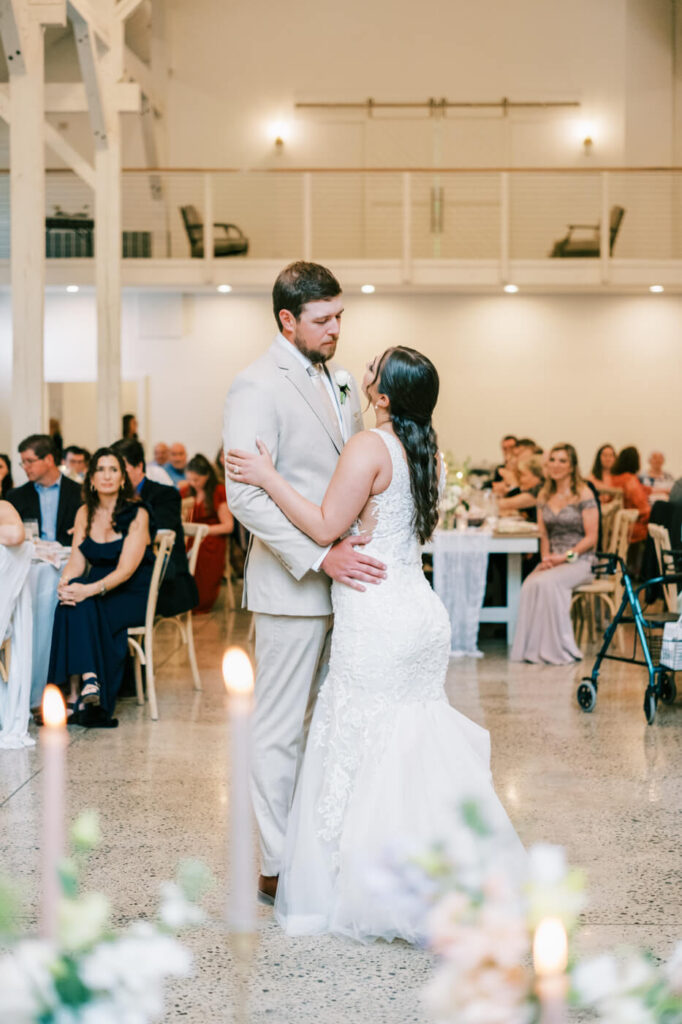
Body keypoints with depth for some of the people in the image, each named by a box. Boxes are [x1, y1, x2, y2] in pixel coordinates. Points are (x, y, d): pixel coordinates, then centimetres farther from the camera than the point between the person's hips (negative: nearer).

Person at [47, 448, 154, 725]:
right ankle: (88, 680, -33)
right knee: (69, 605, -29)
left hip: (132, 595, -4)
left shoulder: (137, 514, -8)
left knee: (82, 606, -31)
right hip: (95, 590, 4)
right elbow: (77, 562, 4)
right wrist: (64, 583, -19)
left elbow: (126, 569, -17)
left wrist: (91, 589, -32)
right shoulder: (85, 514, 8)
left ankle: (78, 693, -26)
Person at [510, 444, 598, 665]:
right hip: (553, 561, 4)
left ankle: (559, 649, -23)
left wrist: (566, 556, -16)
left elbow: (591, 537, -6)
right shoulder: (544, 496, 14)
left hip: (579, 560, -4)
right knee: (529, 585, -28)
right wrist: (546, 557, -4)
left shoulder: (583, 494, -3)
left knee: (547, 582, -33)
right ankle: (532, 648, -21)